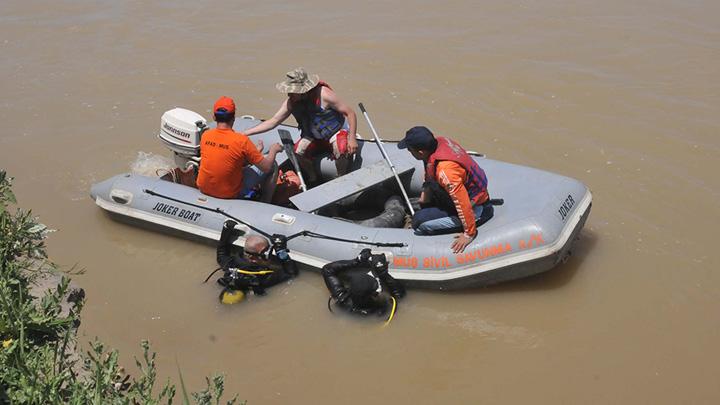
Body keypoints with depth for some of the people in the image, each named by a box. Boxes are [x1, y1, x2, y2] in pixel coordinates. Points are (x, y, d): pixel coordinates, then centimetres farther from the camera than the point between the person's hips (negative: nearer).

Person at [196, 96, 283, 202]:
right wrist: (273, 150, 6)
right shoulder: (242, 140, -23)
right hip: (230, 195, -5)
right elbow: (266, 167, -15)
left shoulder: (205, 135, -7)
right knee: (273, 166, 7)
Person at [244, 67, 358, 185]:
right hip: (313, 138, 5)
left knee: (342, 151, -36)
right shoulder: (290, 103, -10)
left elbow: (350, 113, -18)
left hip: (336, 132, -4)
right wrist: (244, 133, -13)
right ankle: (313, 181, 0)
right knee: (298, 151, -23)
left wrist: (351, 138, -28)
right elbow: (273, 122, -6)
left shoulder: (323, 94, -24)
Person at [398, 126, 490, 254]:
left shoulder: (445, 171, -37)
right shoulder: (439, 141, -12)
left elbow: (463, 204, -32)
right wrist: (426, 194, 14)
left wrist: (469, 234, -23)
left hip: (474, 206, -9)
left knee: (420, 222, -17)